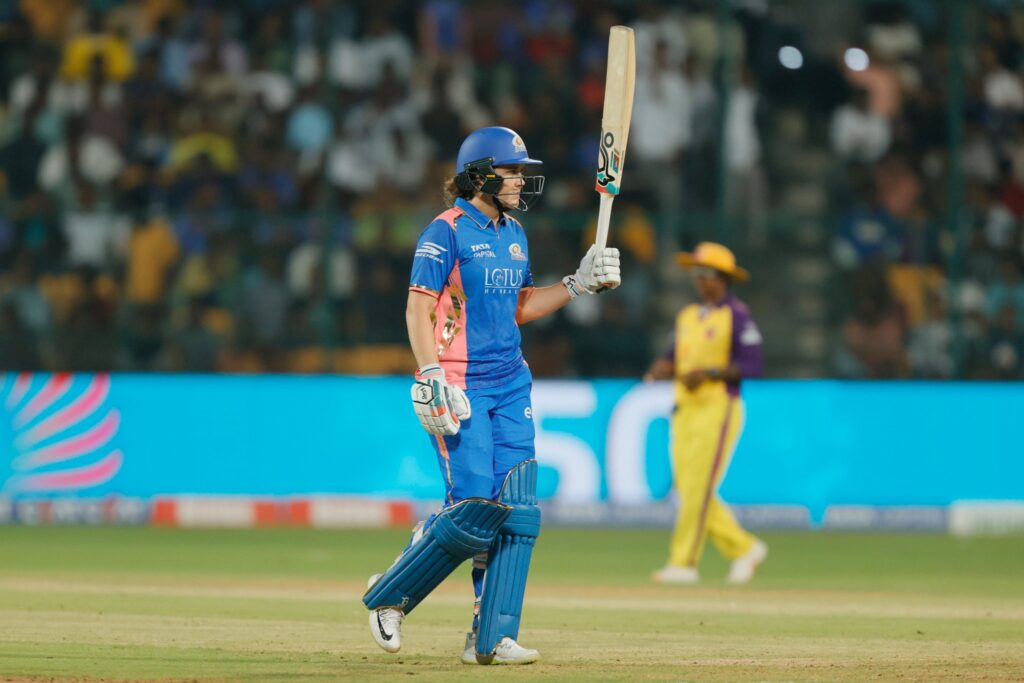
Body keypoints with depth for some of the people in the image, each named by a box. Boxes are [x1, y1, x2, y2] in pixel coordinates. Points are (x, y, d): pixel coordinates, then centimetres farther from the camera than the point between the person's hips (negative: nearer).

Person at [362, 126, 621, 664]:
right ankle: (388, 595, 6)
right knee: (475, 506, -14)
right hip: (460, 388, -7)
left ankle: (492, 636, 1)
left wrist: (580, 283, 13)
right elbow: (419, 309, -12)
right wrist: (431, 378, -23)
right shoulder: (446, 232, -8)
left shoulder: (514, 235, 15)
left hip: (510, 386, 8)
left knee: (518, 511, -2)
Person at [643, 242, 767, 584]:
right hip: (684, 410, 8)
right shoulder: (687, 316, 18)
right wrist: (662, 367, -2)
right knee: (688, 489, 6)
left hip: (719, 408, -8)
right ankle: (743, 548, 18)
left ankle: (684, 563, -10)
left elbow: (752, 365, -12)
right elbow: (674, 358, 21)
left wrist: (710, 372, -21)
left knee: (698, 489, -11)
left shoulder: (737, 316, -6)